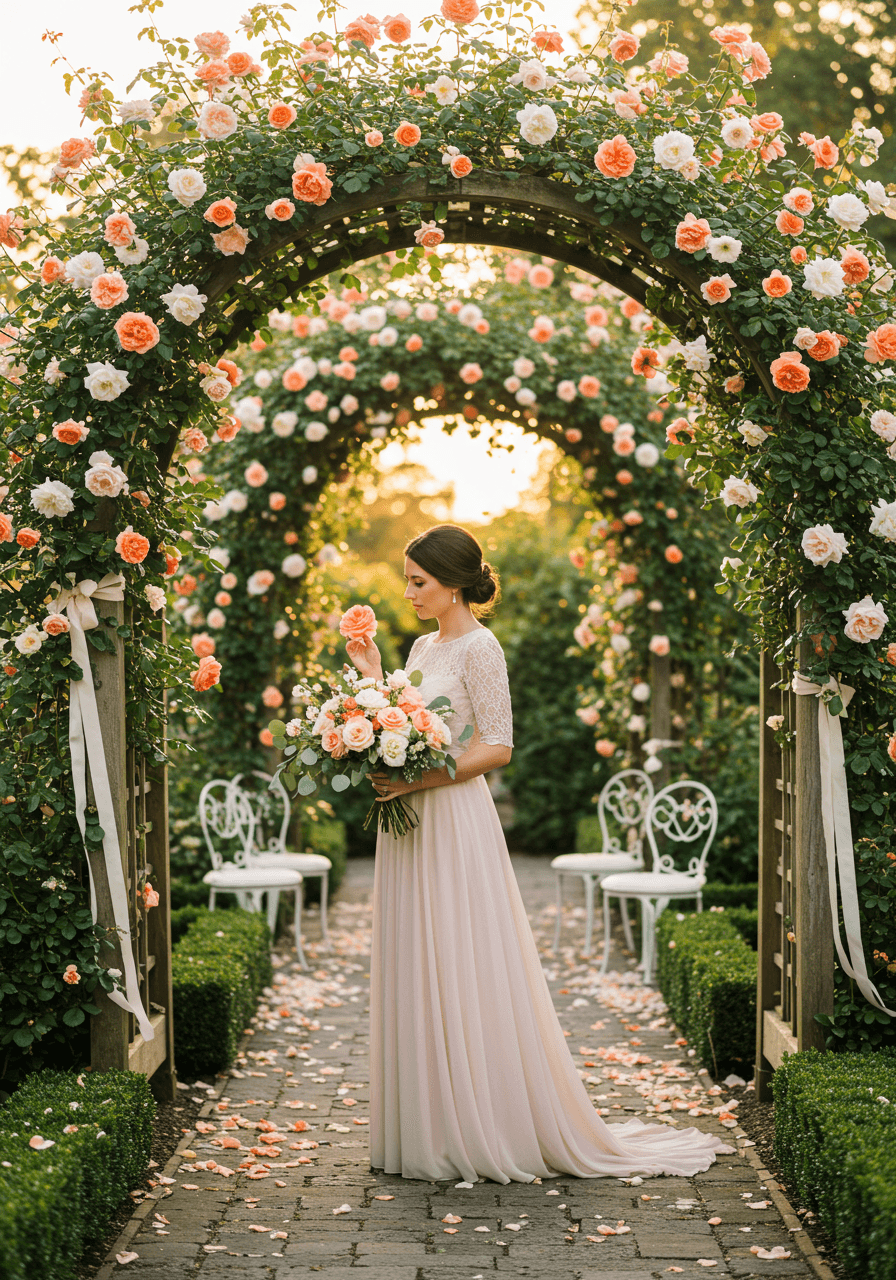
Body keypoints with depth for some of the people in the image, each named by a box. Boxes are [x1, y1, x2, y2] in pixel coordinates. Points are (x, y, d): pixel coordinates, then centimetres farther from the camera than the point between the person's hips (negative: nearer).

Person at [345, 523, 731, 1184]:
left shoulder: (479, 647, -10)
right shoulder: (423, 647, 15)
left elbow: (497, 746, -15)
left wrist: (417, 780, -20)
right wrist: (375, 677, 14)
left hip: (455, 826, -9)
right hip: (412, 830, 9)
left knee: (465, 977, -4)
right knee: (417, 979, 9)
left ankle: (485, 1133, 5)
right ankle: (432, 1131, 16)